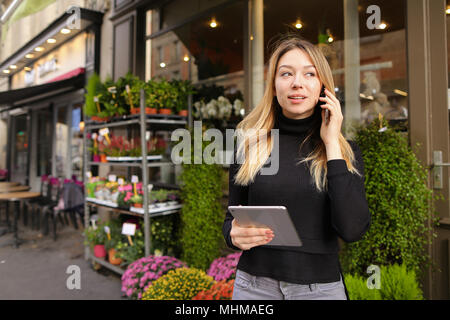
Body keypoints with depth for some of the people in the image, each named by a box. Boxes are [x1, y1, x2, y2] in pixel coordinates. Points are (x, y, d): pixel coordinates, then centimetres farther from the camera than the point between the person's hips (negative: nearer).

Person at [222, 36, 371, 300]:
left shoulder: (345, 150, -2)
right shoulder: (249, 144, -2)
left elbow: (352, 230, -16)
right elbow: (232, 218, 5)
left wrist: (332, 144, -14)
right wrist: (234, 234, -17)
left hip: (322, 286, 0)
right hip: (254, 285, 1)